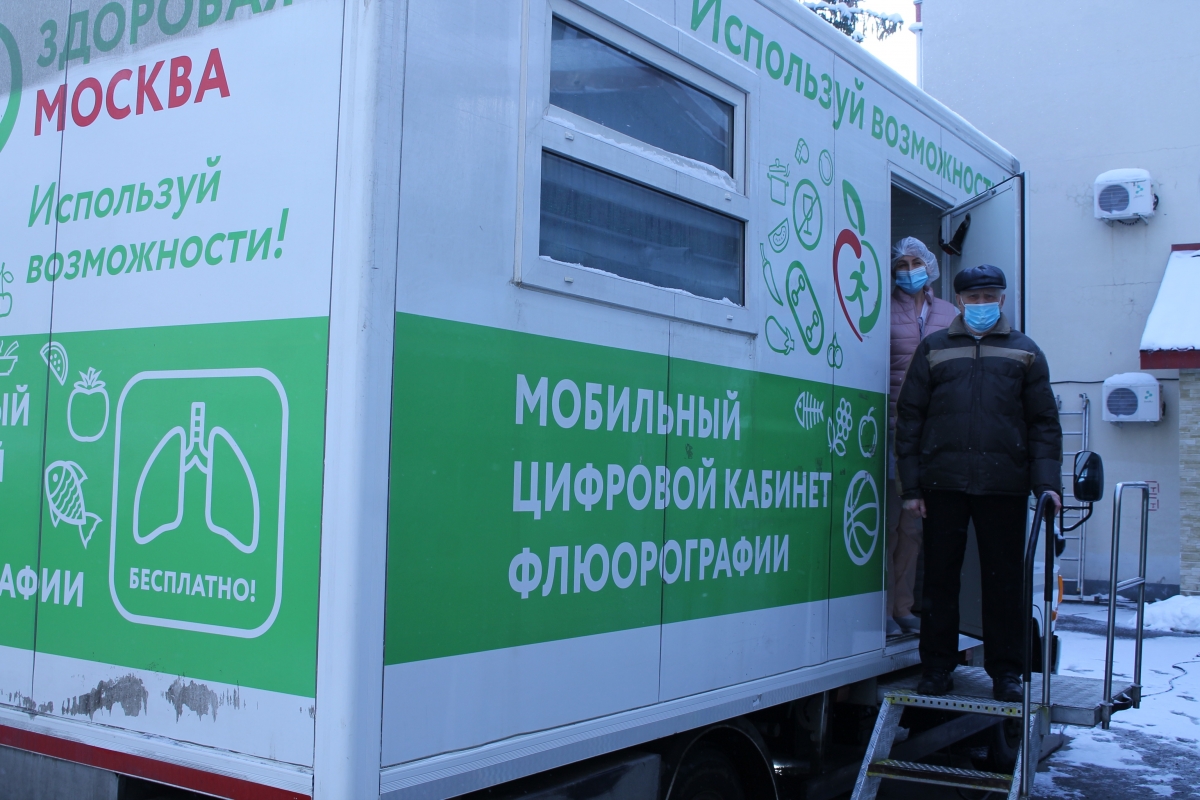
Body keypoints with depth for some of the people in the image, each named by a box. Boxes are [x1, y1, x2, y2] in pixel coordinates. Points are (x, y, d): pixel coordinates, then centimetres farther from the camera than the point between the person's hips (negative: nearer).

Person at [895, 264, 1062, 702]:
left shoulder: (1025, 351, 12)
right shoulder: (933, 349, 11)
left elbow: (1044, 422, 9)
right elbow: (909, 416, 8)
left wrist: (1047, 481, -4)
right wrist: (911, 485, 1)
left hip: (1004, 484, 0)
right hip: (943, 482, 0)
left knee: (1004, 580, 4)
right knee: (939, 577, 4)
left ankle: (1006, 672, 14)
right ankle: (937, 667, 15)